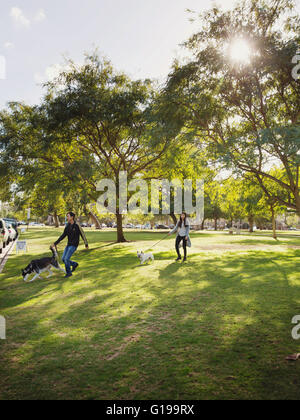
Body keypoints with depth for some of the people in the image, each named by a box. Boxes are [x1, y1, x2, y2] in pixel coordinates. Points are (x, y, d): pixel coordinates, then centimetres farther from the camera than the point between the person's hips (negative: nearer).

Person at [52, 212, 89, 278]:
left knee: (66, 259, -14)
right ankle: (74, 264, 29)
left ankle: (69, 273, 7)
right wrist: (55, 243, 1)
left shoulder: (77, 226, -15)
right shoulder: (68, 226, 6)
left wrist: (86, 244, 0)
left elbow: (83, 235, -7)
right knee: (63, 259, 5)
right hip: (69, 245, 7)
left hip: (74, 245, -7)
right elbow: (63, 236, 8)